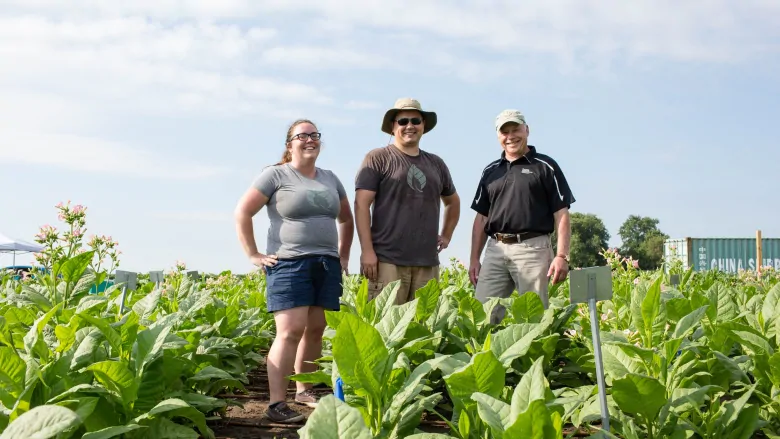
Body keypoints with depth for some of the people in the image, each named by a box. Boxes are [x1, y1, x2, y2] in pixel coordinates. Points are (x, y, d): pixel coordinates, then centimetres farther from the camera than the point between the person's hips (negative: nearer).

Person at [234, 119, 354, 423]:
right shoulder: (276, 175, -2)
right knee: (290, 331, -14)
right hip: (290, 264, -6)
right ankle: (277, 404, -12)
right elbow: (242, 213, -5)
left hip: (327, 266, 6)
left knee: (315, 331, 7)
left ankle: (304, 391, 22)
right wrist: (253, 255, -8)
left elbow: (347, 219, 27)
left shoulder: (330, 179, 16)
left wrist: (343, 255, 18)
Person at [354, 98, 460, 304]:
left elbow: (453, 201, 33)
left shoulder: (436, 163, 17)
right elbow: (361, 204, -6)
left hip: (427, 262, 5)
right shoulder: (378, 158, 1)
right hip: (388, 260, -5)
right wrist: (367, 250, -13)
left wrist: (447, 235, 21)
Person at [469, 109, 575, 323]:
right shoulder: (490, 171, 18)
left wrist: (562, 255, -11)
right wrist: (474, 258, 11)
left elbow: (561, 214, 0)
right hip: (495, 250, 4)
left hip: (533, 249, -4)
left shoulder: (545, 166, 5)